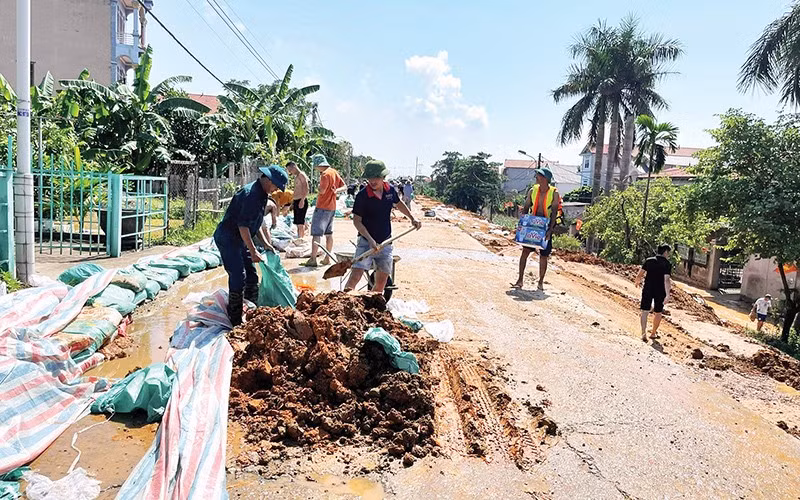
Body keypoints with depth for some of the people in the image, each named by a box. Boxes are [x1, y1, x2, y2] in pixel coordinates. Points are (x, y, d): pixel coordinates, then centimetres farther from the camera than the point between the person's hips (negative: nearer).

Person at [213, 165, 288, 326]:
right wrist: (253, 251, -23)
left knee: (252, 276, 11)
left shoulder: (262, 194, 9)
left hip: (239, 240, 10)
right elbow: (243, 225, -26)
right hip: (227, 239, -10)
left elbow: (256, 223, 18)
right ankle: (235, 322, -2)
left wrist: (265, 243, 12)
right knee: (238, 278, -11)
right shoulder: (251, 194, -24)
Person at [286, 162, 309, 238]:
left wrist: (302, 200, -26)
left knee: (300, 223, -11)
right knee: (298, 223, 10)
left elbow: (306, 189, -19)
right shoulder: (296, 177, 21)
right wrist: (292, 202, 23)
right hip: (295, 201, 10)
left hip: (301, 201, -10)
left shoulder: (301, 175, -9)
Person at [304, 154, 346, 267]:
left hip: (322, 208, -9)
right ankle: (327, 259, 19)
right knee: (329, 233, 14)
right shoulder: (334, 172, 11)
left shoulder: (325, 174, -16)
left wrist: (319, 186, 0)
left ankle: (313, 259, -8)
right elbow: (344, 186, 13)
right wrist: (336, 191, -2)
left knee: (316, 234, -7)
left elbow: (322, 191, -19)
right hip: (332, 207, 9)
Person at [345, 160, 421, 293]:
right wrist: (370, 240, -19)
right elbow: (357, 221, -11)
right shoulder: (362, 195, -15)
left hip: (385, 242, 5)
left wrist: (412, 218, 16)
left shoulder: (390, 190, -1)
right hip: (366, 242, -5)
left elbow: (399, 203, 22)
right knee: (355, 276, -19)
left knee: (381, 281, 10)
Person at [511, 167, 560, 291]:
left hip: (545, 227, -2)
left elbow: (554, 213, -11)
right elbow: (525, 208, 5)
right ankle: (520, 280, -3)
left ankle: (541, 282, 20)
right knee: (525, 251, -8)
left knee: (543, 256, 5)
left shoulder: (554, 193, -8)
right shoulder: (532, 190, 1)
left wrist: (550, 230, -20)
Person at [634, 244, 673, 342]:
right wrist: (667, 295, -23)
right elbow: (666, 280, -20)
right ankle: (653, 333, 27)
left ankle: (644, 333, -6)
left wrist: (637, 282, 22)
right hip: (660, 291, -2)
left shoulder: (649, 261, 0)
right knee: (658, 313, 16)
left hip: (648, 289, 2)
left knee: (645, 311, 5)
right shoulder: (667, 264, -10)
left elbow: (640, 274, 1)